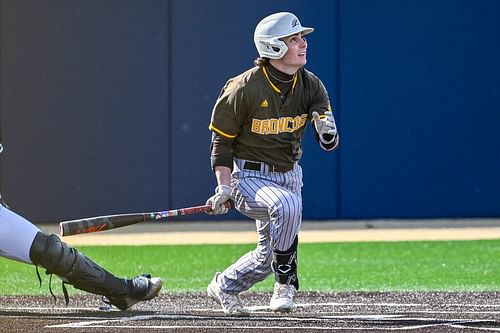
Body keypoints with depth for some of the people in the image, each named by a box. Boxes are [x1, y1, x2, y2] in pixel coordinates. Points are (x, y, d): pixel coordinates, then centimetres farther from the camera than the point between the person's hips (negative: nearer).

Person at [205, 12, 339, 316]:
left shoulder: (311, 86, -4)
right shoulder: (245, 88, -17)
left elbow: (330, 143, -8)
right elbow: (221, 140, -7)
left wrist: (327, 130, -32)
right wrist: (224, 187, -16)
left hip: (289, 175, 6)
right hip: (250, 177, -6)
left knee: (269, 254, 11)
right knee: (287, 205, -35)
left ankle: (224, 287, 39)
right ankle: (286, 283, -21)